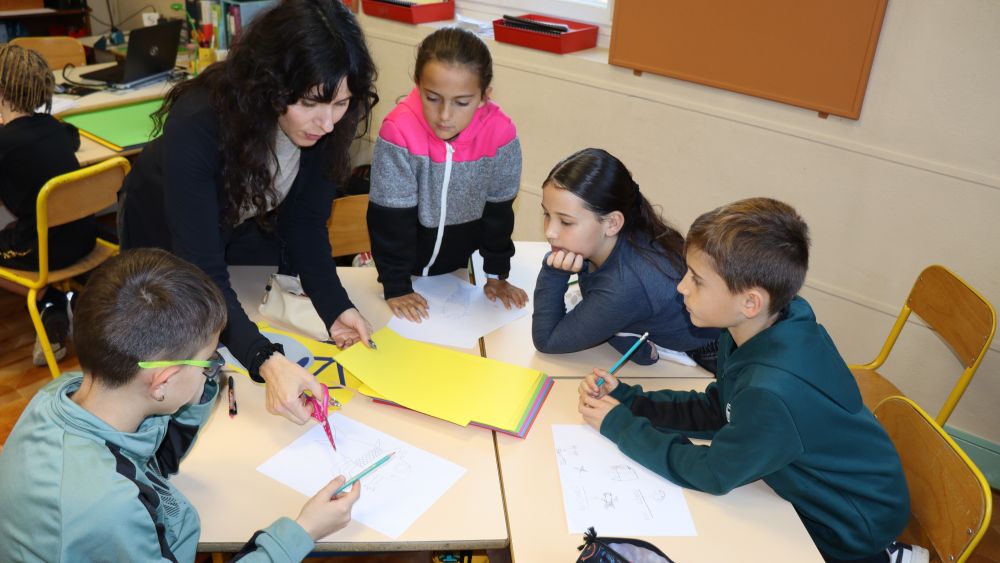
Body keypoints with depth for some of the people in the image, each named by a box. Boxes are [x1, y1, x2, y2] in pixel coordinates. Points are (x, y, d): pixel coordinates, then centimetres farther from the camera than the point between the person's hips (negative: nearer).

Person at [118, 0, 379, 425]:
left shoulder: (325, 124, -28)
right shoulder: (196, 124, -43)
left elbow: (306, 224, -18)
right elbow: (201, 269, -44)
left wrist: (335, 307, -34)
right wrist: (265, 362, -58)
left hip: (251, 227, 4)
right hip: (168, 242, -3)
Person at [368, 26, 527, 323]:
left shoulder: (500, 133, -24)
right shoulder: (400, 130, -29)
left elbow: (499, 207, -9)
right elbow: (391, 215, -21)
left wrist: (497, 274, -1)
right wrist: (397, 287, -17)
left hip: (459, 264, 2)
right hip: (406, 261, -1)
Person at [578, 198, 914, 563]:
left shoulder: (775, 391, -38)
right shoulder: (758, 329, -13)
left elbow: (713, 474, -23)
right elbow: (713, 412, 0)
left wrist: (620, 425, -16)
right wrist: (627, 400, -10)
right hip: (809, 491, 7)